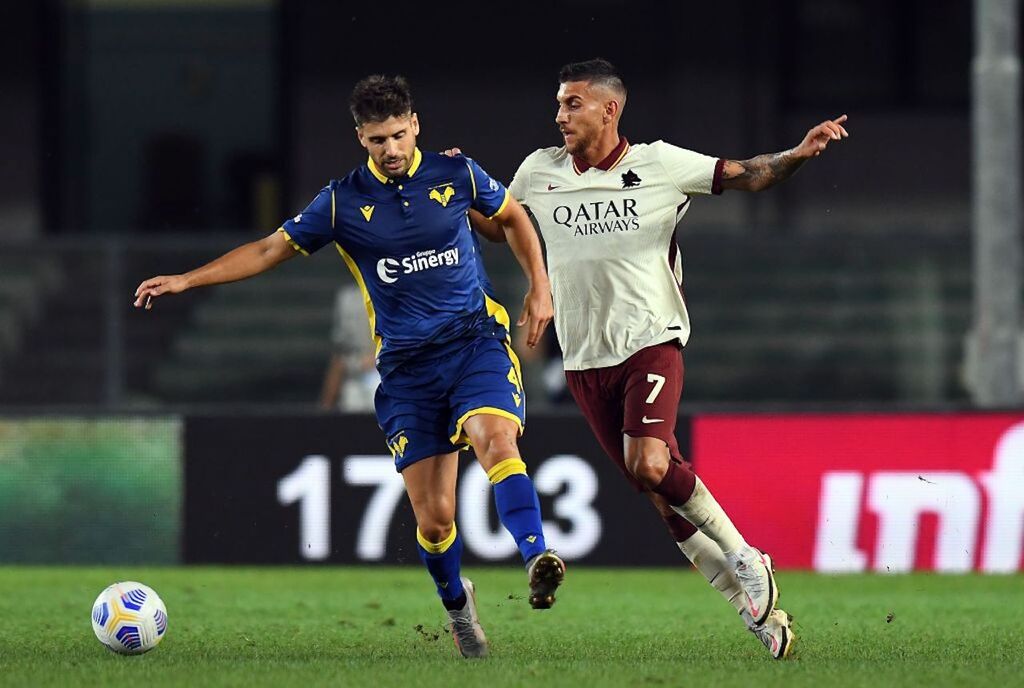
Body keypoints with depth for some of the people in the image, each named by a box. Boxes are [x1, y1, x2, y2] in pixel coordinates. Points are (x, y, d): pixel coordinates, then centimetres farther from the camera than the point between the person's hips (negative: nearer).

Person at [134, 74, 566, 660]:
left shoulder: (456, 174, 1)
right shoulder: (344, 202, 0)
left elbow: (514, 216, 20)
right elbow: (271, 249, 7)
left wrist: (540, 287, 10)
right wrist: (186, 280, 2)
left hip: (475, 341, -1)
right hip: (405, 364, 1)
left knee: (496, 439, -32)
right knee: (434, 516, -4)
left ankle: (538, 560, -43)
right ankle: (457, 606, 24)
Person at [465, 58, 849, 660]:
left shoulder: (660, 164, -4)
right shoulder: (540, 171, 6)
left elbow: (744, 176, -2)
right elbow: (499, 227, 21)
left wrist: (799, 154, -19)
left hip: (651, 343, -4)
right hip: (585, 361, 4)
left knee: (650, 464, -27)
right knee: (659, 496, 2)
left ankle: (744, 558, -6)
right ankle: (754, 605, 11)